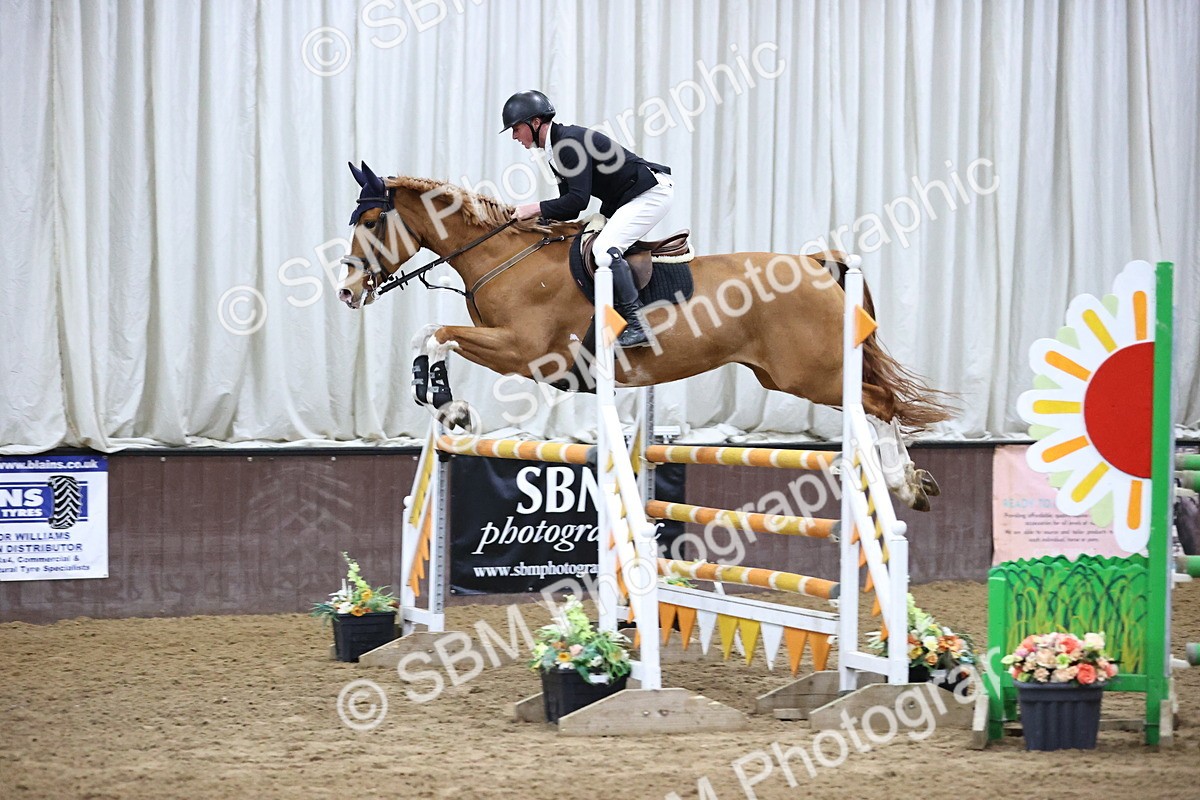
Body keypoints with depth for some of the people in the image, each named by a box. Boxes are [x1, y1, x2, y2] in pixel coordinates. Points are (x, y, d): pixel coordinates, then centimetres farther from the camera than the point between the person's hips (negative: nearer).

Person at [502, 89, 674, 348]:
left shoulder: (572, 142, -20)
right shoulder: (556, 151, 12)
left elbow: (578, 200, -26)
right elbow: (569, 208, 15)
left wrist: (536, 208, -20)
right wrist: (537, 220, 2)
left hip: (652, 192, -11)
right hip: (625, 200, 11)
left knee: (604, 248, -23)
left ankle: (638, 325, -25)